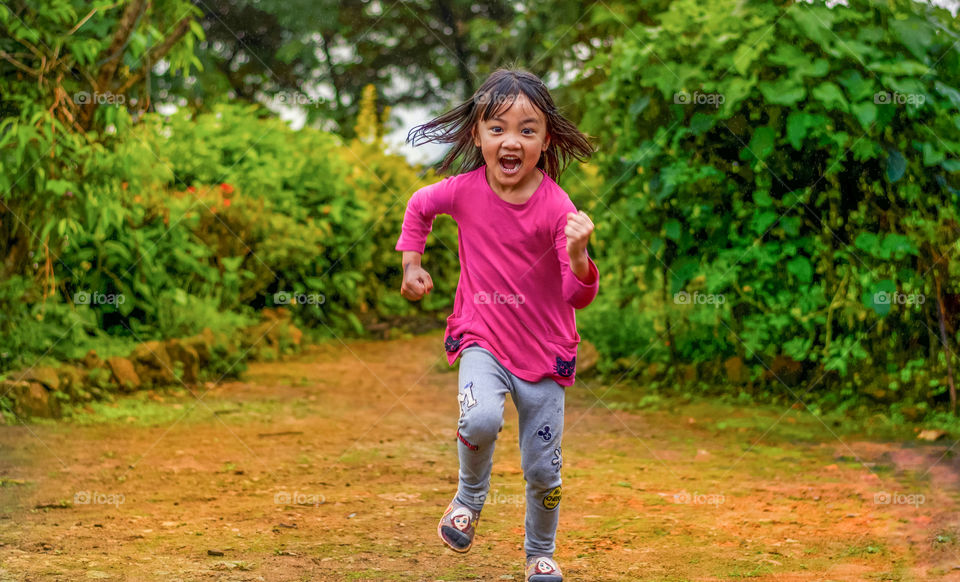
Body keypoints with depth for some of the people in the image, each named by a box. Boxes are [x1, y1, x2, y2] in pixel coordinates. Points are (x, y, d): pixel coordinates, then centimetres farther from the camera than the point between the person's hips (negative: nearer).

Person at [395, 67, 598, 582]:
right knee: (481, 419, -30)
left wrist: (578, 256, -39)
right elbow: (419, 206, 14)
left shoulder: (556, 207, -17)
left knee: (543, 469, 7)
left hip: (544, 350, 0)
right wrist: (411, 263, 12)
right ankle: (470, 496, 1)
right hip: (482, 340, 0)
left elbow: (578, 296, -20)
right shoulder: (465, 191, -10)